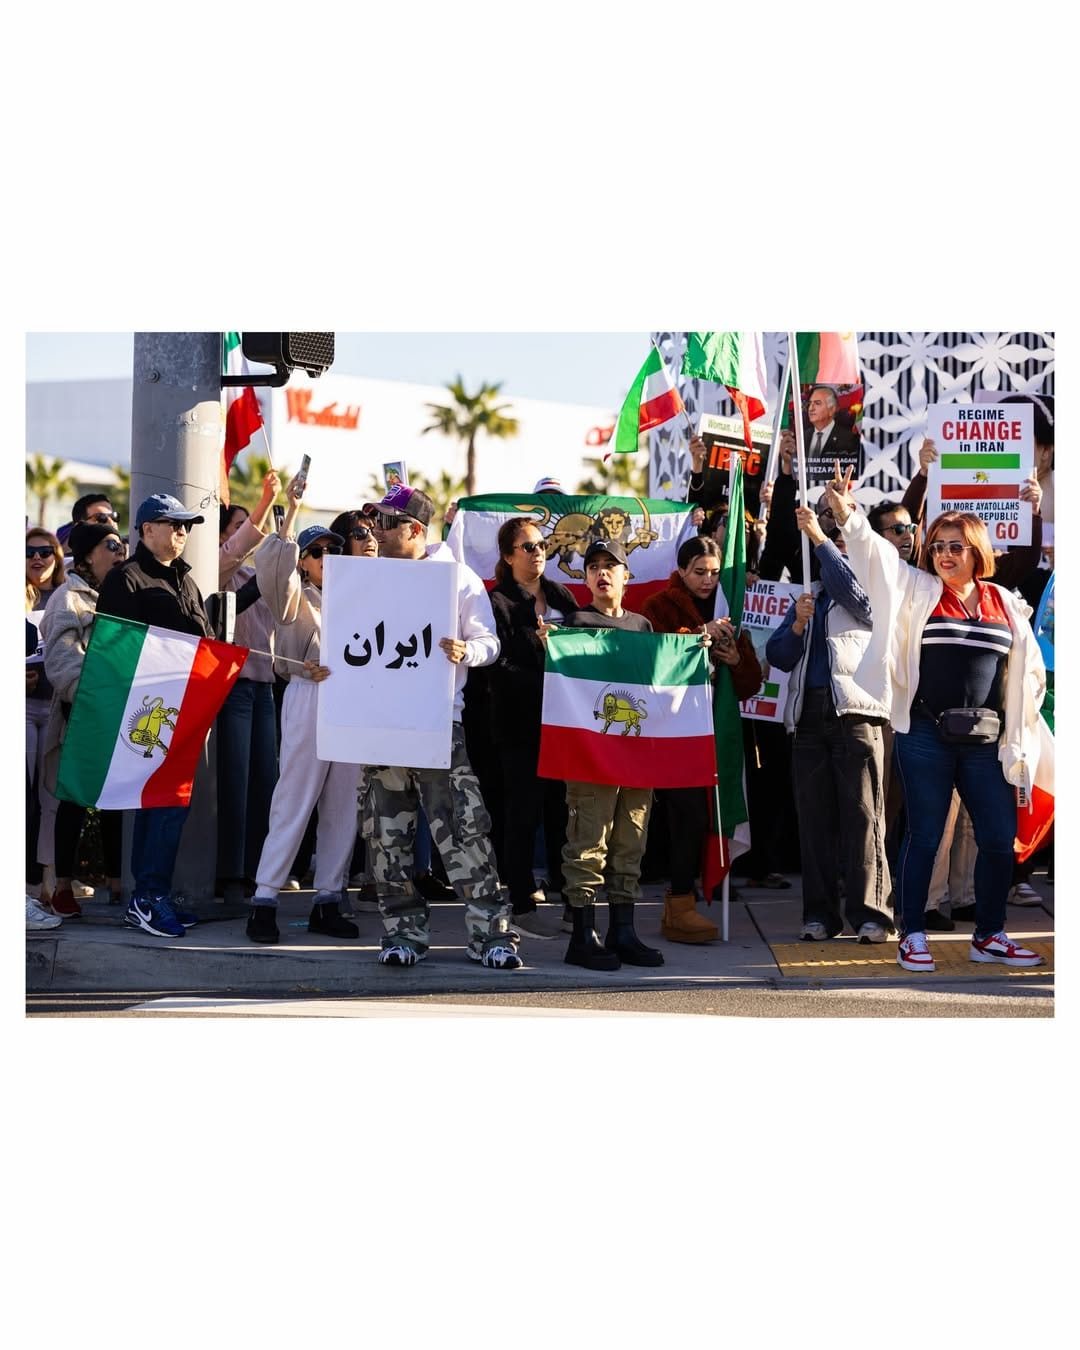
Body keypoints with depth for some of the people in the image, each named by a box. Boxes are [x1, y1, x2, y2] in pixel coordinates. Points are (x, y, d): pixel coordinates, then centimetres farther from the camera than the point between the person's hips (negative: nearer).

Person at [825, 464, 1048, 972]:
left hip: (986, 741, 3)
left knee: (1000, 840, 5)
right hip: (926, 736, -3)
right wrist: (848, 517, -26)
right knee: (924, 836, 3)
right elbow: (876, 555, -11)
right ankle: (912, 936, 12)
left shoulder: (1005, 605, 8)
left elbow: (1028, 670, 15)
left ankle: (989, 936, 21)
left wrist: (1018, 724, 11)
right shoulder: (919, 592, 2)